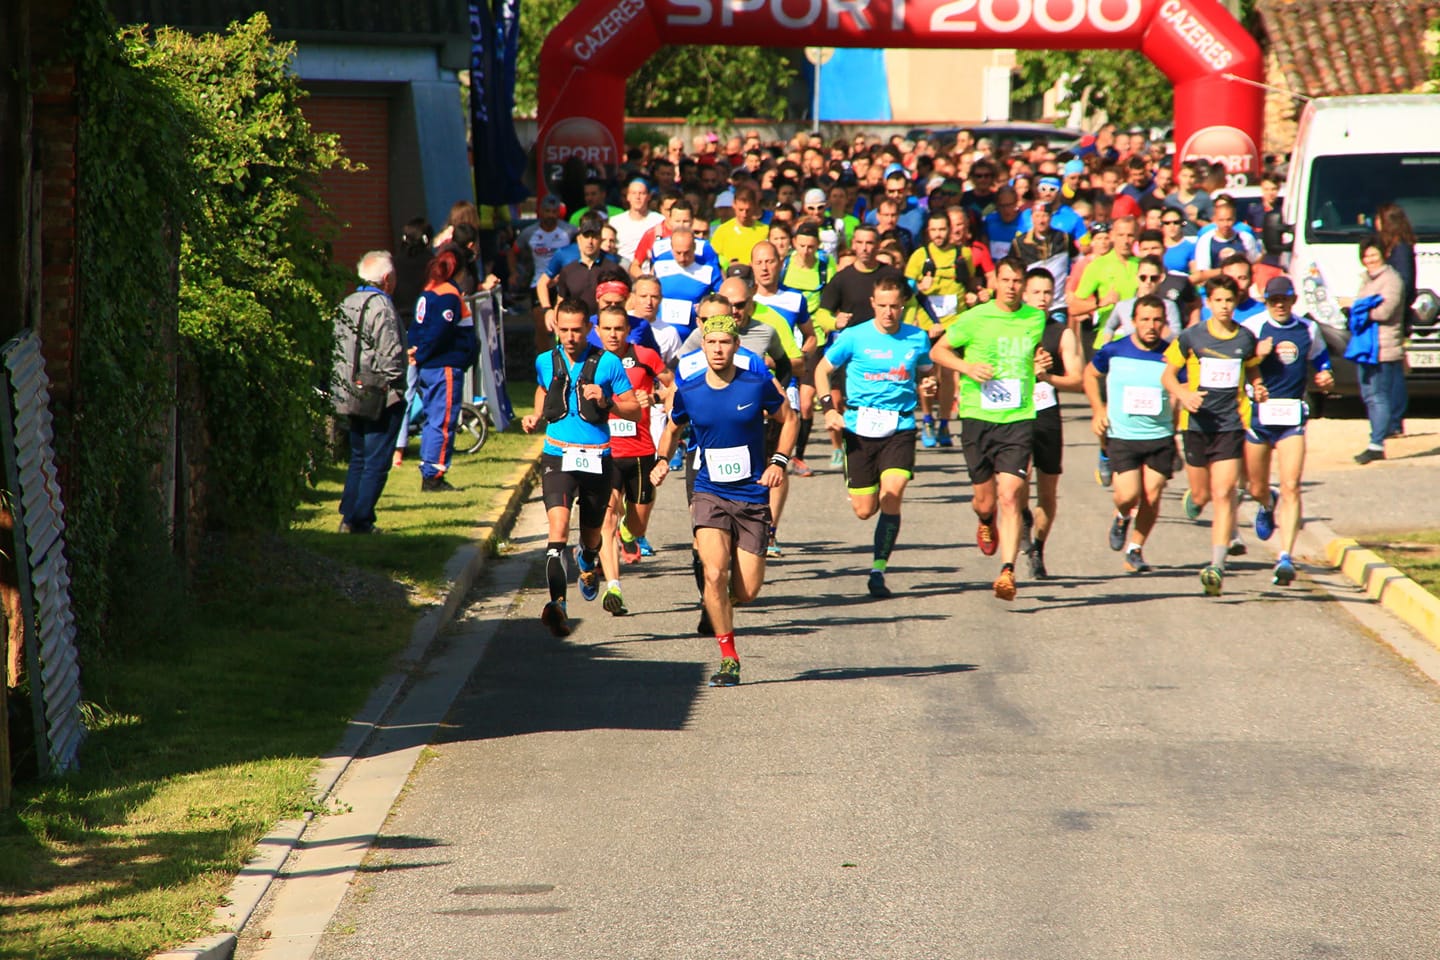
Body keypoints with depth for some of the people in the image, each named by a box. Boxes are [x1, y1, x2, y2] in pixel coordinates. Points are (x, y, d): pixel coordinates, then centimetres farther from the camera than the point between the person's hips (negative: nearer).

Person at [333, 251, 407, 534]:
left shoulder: (345, 306, 10)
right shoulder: (380, 306, -14)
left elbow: (339, 351, 13)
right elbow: (390, 355, -18)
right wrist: (395, 385, -7)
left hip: (350, 395, 8)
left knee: (358, 458, 17)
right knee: (376, 463, -3)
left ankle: (348, 517, 15)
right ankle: (361, 520, -6)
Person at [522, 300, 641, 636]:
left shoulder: (607, 363, -3)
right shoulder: (545, 362, 5)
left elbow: (635, 411, 0)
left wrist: (606, 401, -18)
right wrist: (535, 418, 10)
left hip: (597, 460, 0)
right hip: (557, 457, 0)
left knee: (592, 537, 15)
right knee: (558, 526, -22)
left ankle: (588, 562, 53)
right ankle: (558, 604, -30)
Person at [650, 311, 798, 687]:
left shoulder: (760, 385, -6)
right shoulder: (687, 392, -2)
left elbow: (789, 419, 10)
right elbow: (672, 430, 17)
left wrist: (779, 461, -4)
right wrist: (662, 461, -2)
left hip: (753, 498, 0)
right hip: (709, 496, 0)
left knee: (747, 592, -2)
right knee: (714, 574, -21)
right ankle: (729, 658, -7)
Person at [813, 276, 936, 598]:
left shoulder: (918, 339, 4)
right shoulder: (855, 337, -2)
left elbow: (925, 374, 20)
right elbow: (822, 369, 9)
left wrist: (924, 386, -4)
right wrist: (829, 408, -4)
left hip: (900, 429, 0)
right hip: (860, 426, 0)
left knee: (892, 496, -19)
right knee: (864, 510, 3)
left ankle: (878, 571, -8)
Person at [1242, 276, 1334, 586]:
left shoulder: (1309, 329, 7)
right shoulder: (1252, 328, -3)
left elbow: (1320, 361, 24)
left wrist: (1325, 378, 1)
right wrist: (1255, 356, -25)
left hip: (1292, 417, 1)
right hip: (1257, 414, -1)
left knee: (1290, 488, -13)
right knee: (1257, 489, 11)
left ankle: (1286, 557, -14)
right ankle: (1266, 506, 50)